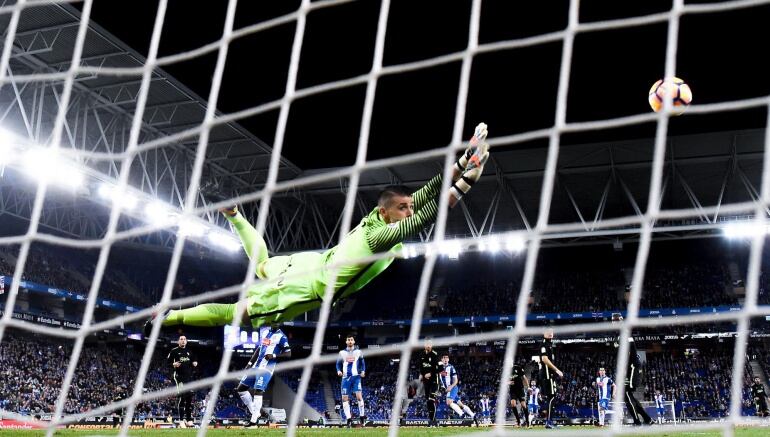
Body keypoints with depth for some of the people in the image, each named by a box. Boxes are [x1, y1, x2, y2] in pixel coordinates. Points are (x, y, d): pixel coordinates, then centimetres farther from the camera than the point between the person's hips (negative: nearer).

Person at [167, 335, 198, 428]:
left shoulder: (189, 352, 19)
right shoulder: (174, 351, 1)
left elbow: (194, 361, 27)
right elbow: (168, 361, -1)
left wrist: (195, 364, 5)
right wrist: (173, 364, -20)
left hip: (189, 376, 6)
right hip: (179, 376, -6)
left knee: (190, 396, 5)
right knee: (181, 396, -15)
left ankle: (189, 420, 13)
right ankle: (181, 420, -15)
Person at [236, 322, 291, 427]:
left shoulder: (281, 337, -6)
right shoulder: (265, 331, 15)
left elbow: (288, 354, -10)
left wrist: (274, 356, -22)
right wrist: (250, 363, 19)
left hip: (266, 368, -8)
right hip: (256, 366, 8)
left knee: (258, 391, -17)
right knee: (241, 389, 7)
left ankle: (253, 421, -12)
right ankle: (255, 411, 13)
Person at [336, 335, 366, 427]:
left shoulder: (358, 352, 7)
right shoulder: (342, 353, 9)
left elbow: (362, 363, 15)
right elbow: (338, 364, 16)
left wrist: (363, 371, -2)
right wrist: (339, 371, -3)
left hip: (356, 377, -2)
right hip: (346, 377, 2)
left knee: (359, 396, -16)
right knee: (344, 398, -1)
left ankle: (362, 416, -2)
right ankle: (349, 418, 8)